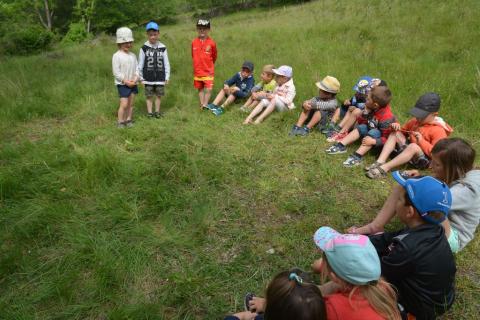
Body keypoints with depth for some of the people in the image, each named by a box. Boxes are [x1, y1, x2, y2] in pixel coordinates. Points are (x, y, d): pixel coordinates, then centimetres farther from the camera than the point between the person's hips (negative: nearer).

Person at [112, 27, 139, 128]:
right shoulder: (116, 56, -9)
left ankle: (129, 120, 21)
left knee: (131, 104, 10)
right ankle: (120, 122, 3)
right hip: (122, 84, -5)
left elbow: (137, 69, 8)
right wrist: (126, 81, -15)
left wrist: (135, 79, -10)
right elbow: (116, 72, -12)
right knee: (124, 104, -9)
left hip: (133, 84, 6)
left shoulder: (133, 56, 9)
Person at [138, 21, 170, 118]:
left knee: (159, 95, 8)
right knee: (149, 96, 6)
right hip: (148, 77, -1)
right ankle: (149, 112, 18)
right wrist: (141, 77, 2)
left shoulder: (162, 48, 0)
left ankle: (157, 111, 22)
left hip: (160, 77, 1)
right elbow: (140, 64, 2)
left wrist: (167, 77, 3)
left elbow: (166, 63, 4)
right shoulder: (144, 48, -3)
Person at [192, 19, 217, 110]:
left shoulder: (212, 43, -10)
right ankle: (202, 104, 25)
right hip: (197, 71, 3)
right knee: (200, 89, 13)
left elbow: (214, 56, 4)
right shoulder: (194, 42, -3)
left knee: (208, 89, -8)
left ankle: (205, 105, 3)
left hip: (208, 71, -3)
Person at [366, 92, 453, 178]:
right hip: (408, 149, 8)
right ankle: (380, 162, -23)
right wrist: (397, 127, -5)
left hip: (424, 160, -8)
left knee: (413, 146, -38)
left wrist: (421, 141, -30)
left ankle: (384, 168, -41)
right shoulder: (416, 121, 5)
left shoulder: (438, 130, -16)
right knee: (395, 134, -5)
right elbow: (404, 131, 19)